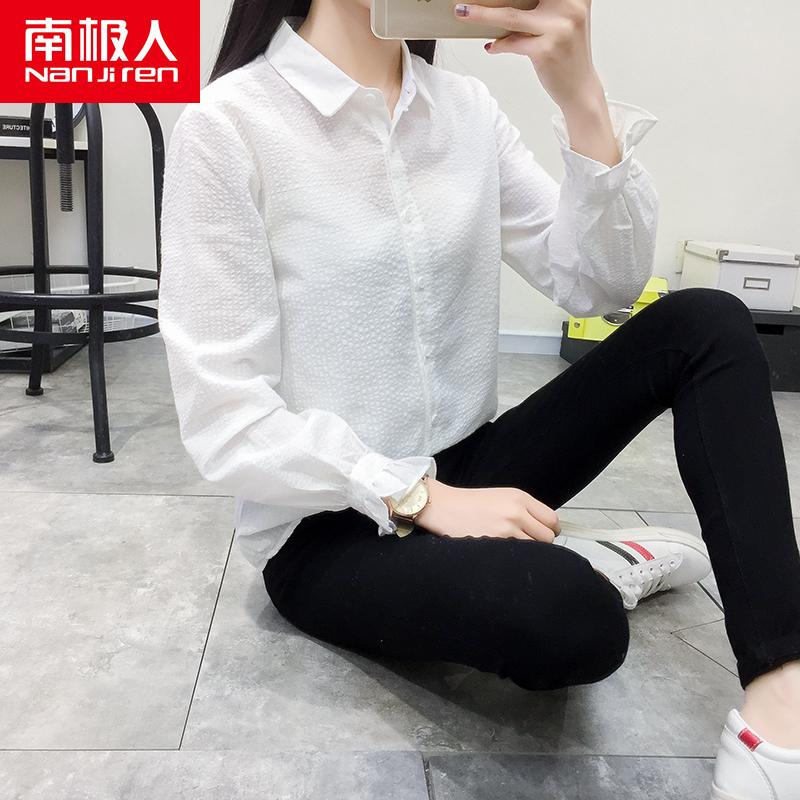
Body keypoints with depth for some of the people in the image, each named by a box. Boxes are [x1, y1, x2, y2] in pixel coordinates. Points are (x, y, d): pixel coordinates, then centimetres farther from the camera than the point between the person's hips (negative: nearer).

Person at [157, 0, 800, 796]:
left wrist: (581, 98, -18)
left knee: (705, 324, -8)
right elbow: (221, 417, -17)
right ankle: (582, 563, 2)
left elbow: (601, 285, -5)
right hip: (325, 526, -5)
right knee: (570, 617, -34)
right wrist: (421, 498, -23)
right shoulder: (226, 125, -14)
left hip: (460, 472, 6)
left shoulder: (466, 107, 2)